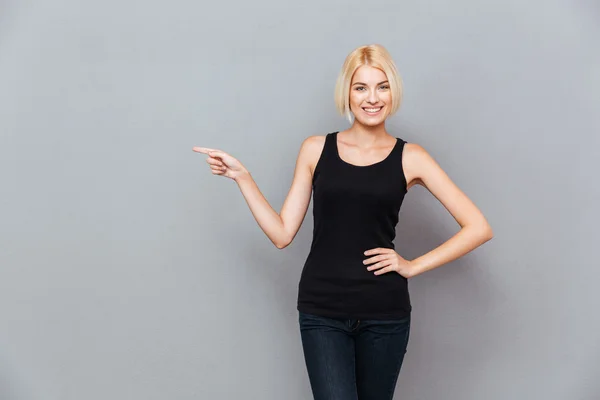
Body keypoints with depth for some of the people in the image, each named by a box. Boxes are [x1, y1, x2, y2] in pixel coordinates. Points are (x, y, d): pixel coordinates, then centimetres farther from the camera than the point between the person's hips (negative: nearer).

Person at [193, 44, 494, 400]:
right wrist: (242, 176, -1)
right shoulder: (316, 149, 5)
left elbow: (478, 228, -1)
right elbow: (282, 234, 3)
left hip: (385, 313, 0)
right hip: (322, 311, 0)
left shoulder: (409, 157, 2)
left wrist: (413, 266, -4)